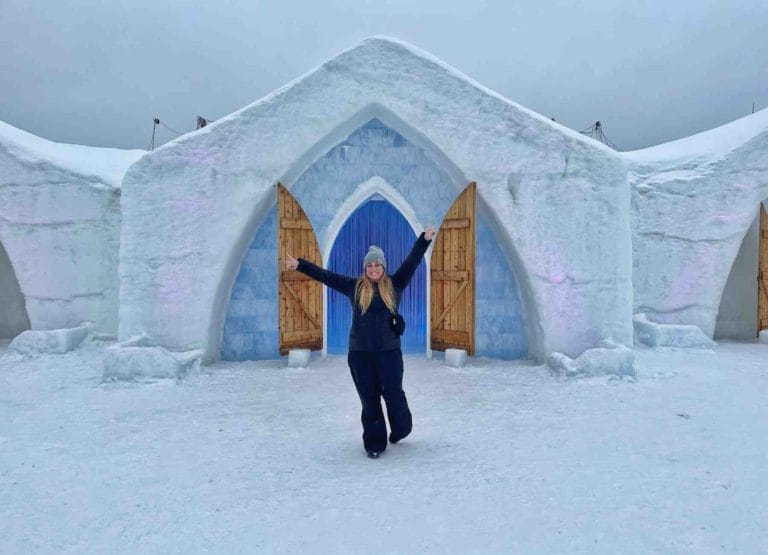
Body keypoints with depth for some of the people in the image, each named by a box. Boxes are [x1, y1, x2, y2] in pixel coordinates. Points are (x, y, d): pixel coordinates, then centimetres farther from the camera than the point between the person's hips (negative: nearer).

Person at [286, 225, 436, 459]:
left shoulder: (395, 284, 5)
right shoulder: (354, 286, 5)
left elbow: (412, 262, -3)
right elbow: (325, 275, 4)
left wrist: (424, 239, -12)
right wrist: (300, 264, -1)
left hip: (389, 351, -1)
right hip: (360, 352, 1)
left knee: (393, 394, 3)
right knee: (369, 400, 7)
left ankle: (400, 429, 33)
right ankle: (375, 444, 20)